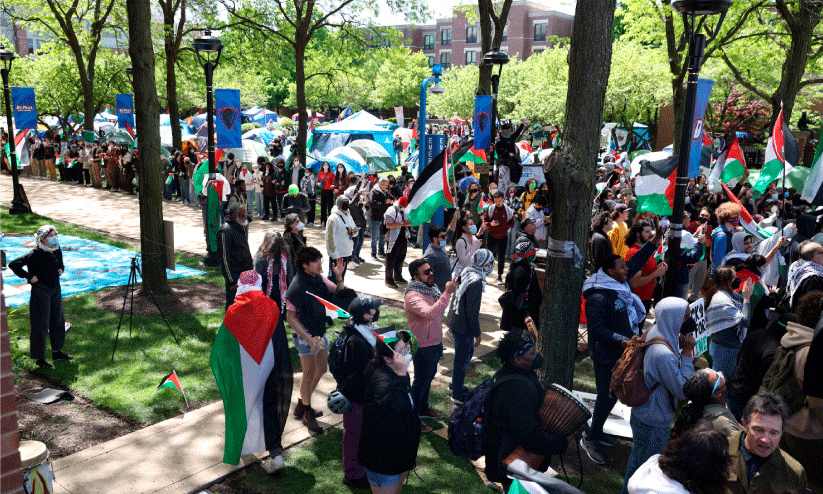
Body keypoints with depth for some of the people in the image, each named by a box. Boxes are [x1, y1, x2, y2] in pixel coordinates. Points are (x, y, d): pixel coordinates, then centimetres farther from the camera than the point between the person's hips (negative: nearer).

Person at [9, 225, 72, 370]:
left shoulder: (57, 250, 3)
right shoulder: (35, 254, -20)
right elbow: (13, 264, -20)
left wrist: (61, 269, 4)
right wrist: (29, 277, -18)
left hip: (55, 289, 8)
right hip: (40, 291, -8)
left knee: (57, 321, 17)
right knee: (40, 325, 1)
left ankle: (57, 352, 34)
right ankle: (40, 359, 12)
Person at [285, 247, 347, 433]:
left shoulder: (319, 279, -1)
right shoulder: (297, 287, -22)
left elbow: (338, 293, 7)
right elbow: (290, 318, -19)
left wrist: (339, 277, -14)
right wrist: (309, 339, -21)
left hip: (320, 332, 8)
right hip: (305, 336, -8)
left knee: (322, 369, 17)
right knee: (309, 374, 2)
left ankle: (302, 405, 36)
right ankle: (307, 414, 21)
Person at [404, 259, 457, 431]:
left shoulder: (430, 289, 3)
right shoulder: (413, 297, -28)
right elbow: (430, 314, -46)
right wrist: (447, 293, -48)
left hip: (434, 344, 9)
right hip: (423, 347, -9)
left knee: (429, 377, 24)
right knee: (421, 382, 5)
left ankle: (423, 408, 45)